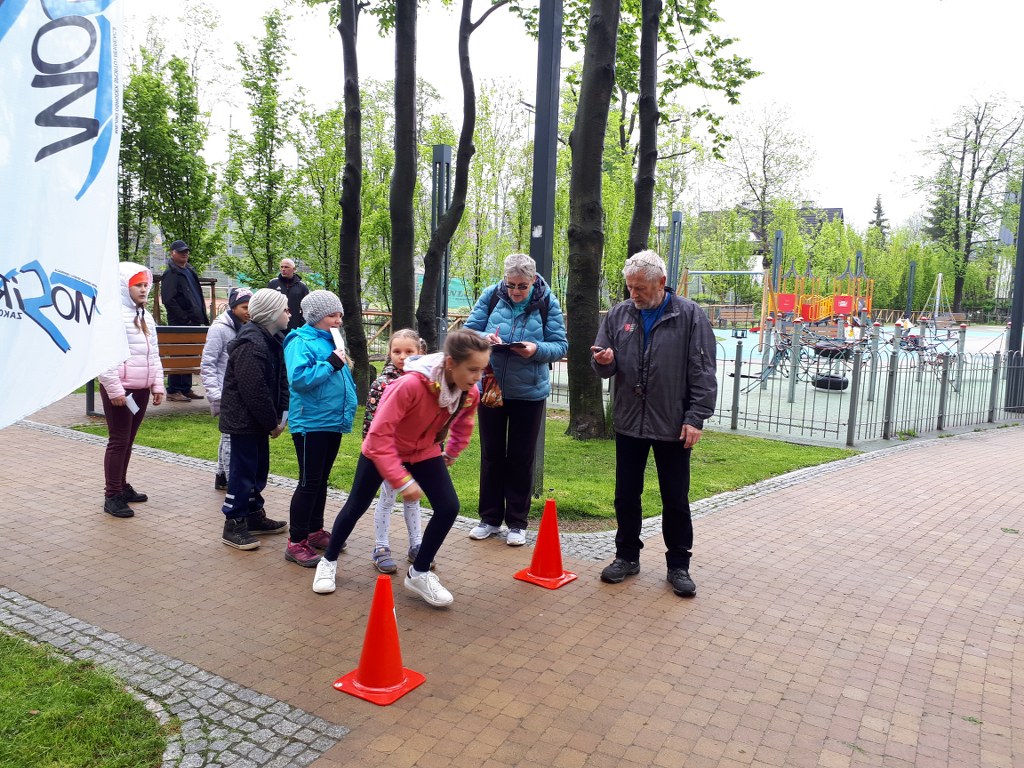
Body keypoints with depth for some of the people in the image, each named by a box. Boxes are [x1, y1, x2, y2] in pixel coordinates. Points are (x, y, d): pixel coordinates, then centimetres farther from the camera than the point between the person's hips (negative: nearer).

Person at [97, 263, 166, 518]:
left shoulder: (145, 316, 15)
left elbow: (153, 353, 17)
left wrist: (157, 384, 12)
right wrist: (114, 389, -20)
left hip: (141, 389, 8)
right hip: (119, 389, -8)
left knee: (129, 440, 15)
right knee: (118, 441, -3)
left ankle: (122, 486, 27)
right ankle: (112, 496, 5)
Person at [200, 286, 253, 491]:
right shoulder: (219, 329, -10)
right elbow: (207, 365, -10)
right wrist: (215, 395, -15)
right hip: (227, 395, -6)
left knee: (229, 435, 15)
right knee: (231, 436, -6)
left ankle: (221, 476, 26)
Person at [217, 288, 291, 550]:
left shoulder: (270, 340, 10)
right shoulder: (250, 344, -22)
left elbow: (279, 381, 12)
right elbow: (254, 390, -25)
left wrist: (280, 415, 2)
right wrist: (272, 422, -16)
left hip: (258, 420, 10)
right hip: (243, 419, -10)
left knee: (259, 467, 17)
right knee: (243, 470, -2)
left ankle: (254, 516, 30)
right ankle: (233, 525, 9)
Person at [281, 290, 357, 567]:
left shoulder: (330, 341, 13)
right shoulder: (300, 342, -13)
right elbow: (299, 378, -28)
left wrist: (350, 402, 14)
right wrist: (331, 364, -24)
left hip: (332, 422, 8)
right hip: (310, 423, -8)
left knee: (321, 480, 17)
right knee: (309, 482, -4)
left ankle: (315, 531, 29)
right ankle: (296, 543, 5)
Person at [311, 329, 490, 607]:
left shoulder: (470, 392, -20)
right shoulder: (411, 384, -40)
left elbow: (463, 423, 6)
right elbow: (379, 434, -36)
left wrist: (452, 453, 15)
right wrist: (402, 480, -37)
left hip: (425, 452, 4)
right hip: (382, 450, -4)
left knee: (449, 507, -10)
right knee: (356, 506, 12)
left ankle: (419, 573, 8)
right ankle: (329, 561, 38)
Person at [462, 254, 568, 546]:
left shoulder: (547, 302, -8)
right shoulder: (491, 295, -5)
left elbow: (560, 346, -7)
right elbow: (468, 331, -1)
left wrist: (536, 349, -27)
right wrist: (484, 338, -23)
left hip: (529, 392, -1)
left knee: (521, 458, 8)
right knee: (491, 454, 12)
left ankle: (517, 522, 21)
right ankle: (490, 518, 25)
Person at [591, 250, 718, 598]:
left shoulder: (690, 315, -5)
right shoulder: (619, 314, 5)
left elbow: (703, 372, -6)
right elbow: (602, 366, 10)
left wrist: (696, 417, -12)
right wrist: (604, 361, -14)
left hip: (672, 425, -3)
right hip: (629, 422, 3)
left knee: (675, 500, 7)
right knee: (626, 496, 12)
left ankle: (678, 565, 22)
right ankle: (627, 556, 28)